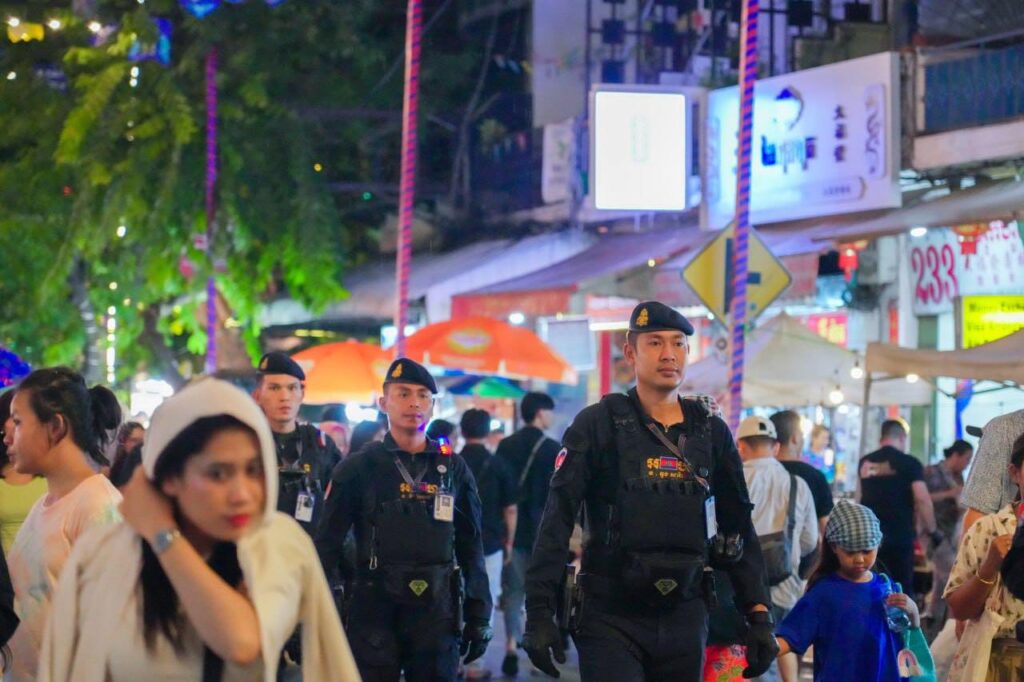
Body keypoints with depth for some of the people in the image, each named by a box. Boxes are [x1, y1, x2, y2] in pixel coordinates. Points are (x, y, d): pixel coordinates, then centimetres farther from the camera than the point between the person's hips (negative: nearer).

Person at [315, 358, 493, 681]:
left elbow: (470, 547, 11)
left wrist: (479, 616, 7)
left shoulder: (454, 469, 7)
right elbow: (328, 545, 1)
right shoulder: (358, 468, 0)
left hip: (437, 612, 2)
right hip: (373, 612, -2)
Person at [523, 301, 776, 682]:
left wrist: (759, 615, 7)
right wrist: (539, 612, -12)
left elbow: (738, 529, 13)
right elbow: (557, 522, -6)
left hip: (685, 618, 4)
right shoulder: (598, 425, -3)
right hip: (610, 618, -4)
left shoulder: (712, 433, 9)